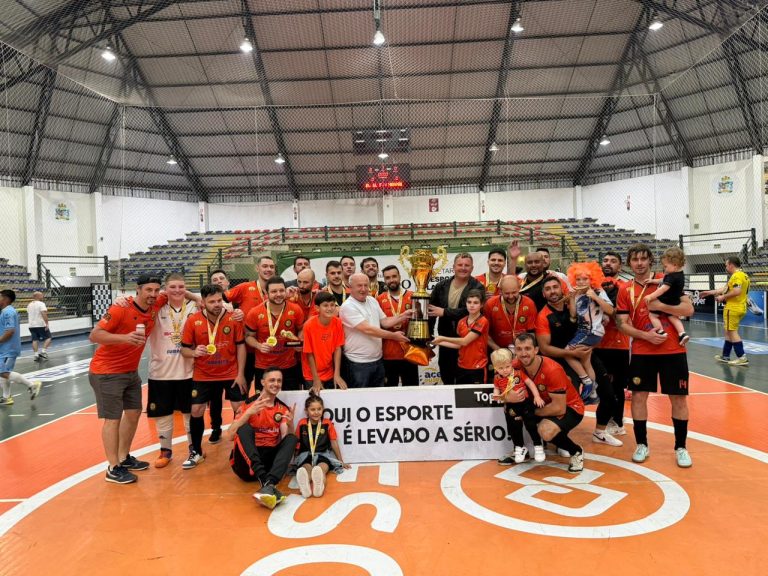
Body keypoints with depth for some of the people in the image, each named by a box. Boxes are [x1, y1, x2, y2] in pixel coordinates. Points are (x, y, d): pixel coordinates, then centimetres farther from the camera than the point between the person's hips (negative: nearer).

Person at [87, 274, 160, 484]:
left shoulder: (154, 310, -1)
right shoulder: (120, 309, -21)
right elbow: (94, 335, -25)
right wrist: (124, 337, -39)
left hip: (131, 371, 8)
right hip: (107, 372, -8)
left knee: (134, 413, 14)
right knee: (113, 418, -4)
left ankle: (124, 458, 29)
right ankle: (113, 469, 5)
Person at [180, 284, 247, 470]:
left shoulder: (233, 318, -11)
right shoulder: (192, 321, -11)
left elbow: (240, 346, -4)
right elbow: (184, 349, -4)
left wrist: (241, 374, -7)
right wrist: (194, 352, -28)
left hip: (231, 373, 0)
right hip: (203, 375, 1)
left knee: (240, 410, 1)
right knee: (196, 411, 5)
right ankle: (196, 453, 24)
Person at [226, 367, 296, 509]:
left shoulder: (283, 409, 11)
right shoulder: (249, 404, 1)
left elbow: (285, 439, -2)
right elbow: (230, 436, -11)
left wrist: (290, 424, -23)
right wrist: (248, 413, -25)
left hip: (268, 459, 3)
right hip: (245, 462, -3)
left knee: (292, 439, -21)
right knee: (245, 428, -27)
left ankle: (269, 484, -46)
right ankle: (265, 480, -46)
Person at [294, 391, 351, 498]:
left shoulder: (327, 424, 5)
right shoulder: (302, 424, 7)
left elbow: (334, 444, 10)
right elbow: (295, 443, 16)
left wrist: (341, 462, 13)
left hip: (323, 454, 0)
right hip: (306, 455, 1)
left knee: (322, 467, -38)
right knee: (307, 467, -37)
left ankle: (319, 483, -74)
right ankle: (304, 482, -74)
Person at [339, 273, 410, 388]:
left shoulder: (372, 300, 7)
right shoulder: (348, 307, -17)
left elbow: (384, 322, 11)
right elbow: (368, 329, -22)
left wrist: (403, 316, -4)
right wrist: (393, 336, -15)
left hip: (378, 360, 7)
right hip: (358, 363, -7)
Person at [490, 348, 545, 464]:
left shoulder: (518, 373, -11)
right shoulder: (497, 378, -4)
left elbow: (530, 383, -6)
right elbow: (496, 388, 11)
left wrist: (537, 396, -12)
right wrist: (497, 396, -11)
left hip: (525, 403, -3)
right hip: (511, 407, 3)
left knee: (531, 424, 3)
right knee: (514, 428, 13)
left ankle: (538, 446, 22)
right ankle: (519, 447, 33)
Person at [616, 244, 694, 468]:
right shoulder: (625, 291, 2)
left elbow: (688, 309, -6)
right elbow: (622, 324, -2)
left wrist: (660, 306, -17)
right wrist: (646, 335, -16)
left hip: (673, 350, 0)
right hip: (642, 351, 1)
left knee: (678, 398, 5)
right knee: (639, 396, 2)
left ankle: (680, 448, 20)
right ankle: (642, 445, 17)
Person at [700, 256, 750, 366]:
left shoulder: (736, 276, -15)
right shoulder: (743, 275, 17)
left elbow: (737, 291, -27)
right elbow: (725, 288, 20)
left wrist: (723, 297, -14)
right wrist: (709, 292, 22)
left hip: (732, 308, -10)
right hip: (740, 308, 10)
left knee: (732, 332, -4)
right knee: (729, 332, 16)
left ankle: (742, 358, -4)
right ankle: (725, 356, 23)